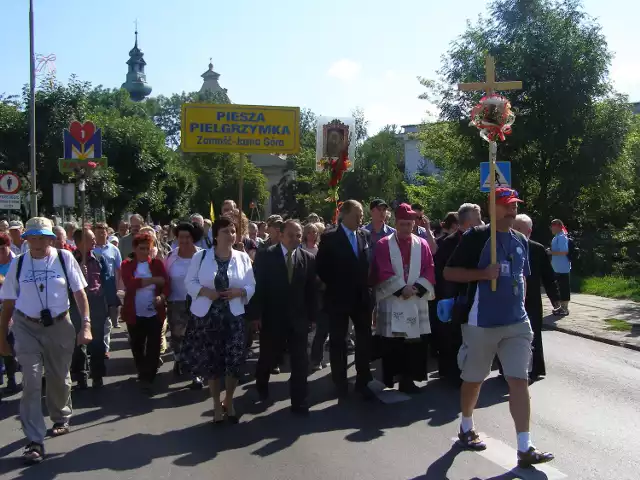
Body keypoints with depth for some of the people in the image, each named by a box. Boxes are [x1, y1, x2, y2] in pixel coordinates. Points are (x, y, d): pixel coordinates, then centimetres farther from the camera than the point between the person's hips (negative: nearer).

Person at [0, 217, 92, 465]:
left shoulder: (65, 258, -6)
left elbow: (79, 292, -3)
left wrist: (86, 324, -12)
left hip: (59, 325, 0)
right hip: (26, 327, 0)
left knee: (59, 378, 15)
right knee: (31, 382, -6)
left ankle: (61, 418, 44)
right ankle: (34, 440, 0)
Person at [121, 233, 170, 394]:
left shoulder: (157, 263, 2)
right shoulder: (127, 264, -1)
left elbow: (167, 284, -6)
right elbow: (130, 283, -18)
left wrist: (162, 297, -26)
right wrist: (153, 280, -17)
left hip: (155, 312, 0)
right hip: (135, 314, 0)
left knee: (153, 347, -2)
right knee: (137, 347, 13)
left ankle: (148, 378, 4)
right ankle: (143, 373, 34)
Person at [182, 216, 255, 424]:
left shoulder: (243, 257, 3)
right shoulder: (201, 256, 0)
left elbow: (251, 286, 5)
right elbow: (190, 282, 2)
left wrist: (239, 292, -15)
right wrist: (205, 291, -16)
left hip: (233, 317, 1)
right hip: (206, 317, -1)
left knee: (234, 362, 2)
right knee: (210, 362, 6)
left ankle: (229, 402, 25)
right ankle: (216, 404, 23)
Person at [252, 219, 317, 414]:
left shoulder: (308, 258, 0)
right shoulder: (267, 256, -6)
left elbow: (312, 290, 3)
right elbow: (259, 286, -6)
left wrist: (312, 317, 2)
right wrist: (257, 315, -9)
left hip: (299, 318, 2)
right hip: (272, 317, -1)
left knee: (300, 361, 2)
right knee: (268, 356, 14)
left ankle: (299, 401, 12)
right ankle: (261, 383, 44)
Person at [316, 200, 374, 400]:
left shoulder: (366, 235, 5)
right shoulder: (330, 237, -7)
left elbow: (371, 262, 10)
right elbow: (321, 266, -6)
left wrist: (367, 284, 0)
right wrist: (333, 285, -5)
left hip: (362, 296, 4)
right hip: (339, 297, -3)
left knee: (364, 340, 7)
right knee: (338, 341, 8)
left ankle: (362, 382, 18)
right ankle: (340, 383, 20)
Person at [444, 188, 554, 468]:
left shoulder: (521, 241, 10)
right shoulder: (476, 237, -8)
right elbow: (449, 272, -9)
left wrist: (519, 305, 15)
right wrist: (483, 273, -20)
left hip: (517, 322, 4)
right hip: (482, 323, -4)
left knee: (519, 380, -3)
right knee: (474, 380, 11)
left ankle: (525, 448, 1)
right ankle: (466, 428, 34)